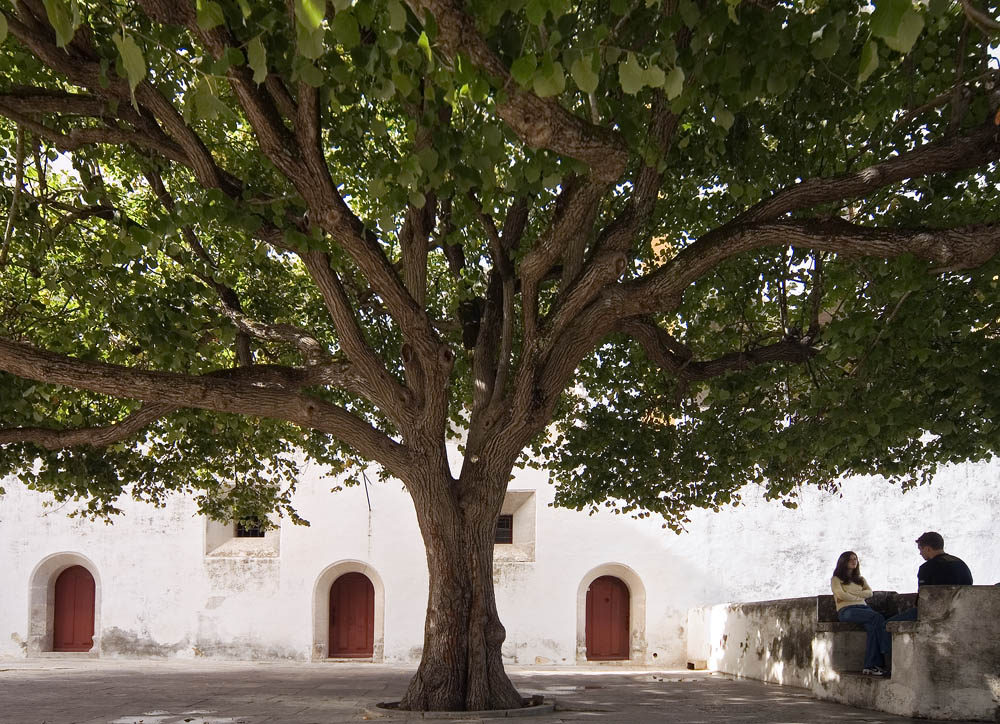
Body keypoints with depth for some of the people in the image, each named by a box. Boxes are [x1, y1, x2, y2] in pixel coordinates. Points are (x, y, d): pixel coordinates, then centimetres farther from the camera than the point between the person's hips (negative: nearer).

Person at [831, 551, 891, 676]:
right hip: (846, 610, -4)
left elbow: (869, 593, 11)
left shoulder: (861, 579, 29)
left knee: (872, 626, -32)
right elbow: (841, 595, -4)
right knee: (877, 617, -31)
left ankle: (870, 666, -39)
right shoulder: (836, 579, 15)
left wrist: (850, 593, 0)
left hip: (863, 608, 4)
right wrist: (859, 597, 3)